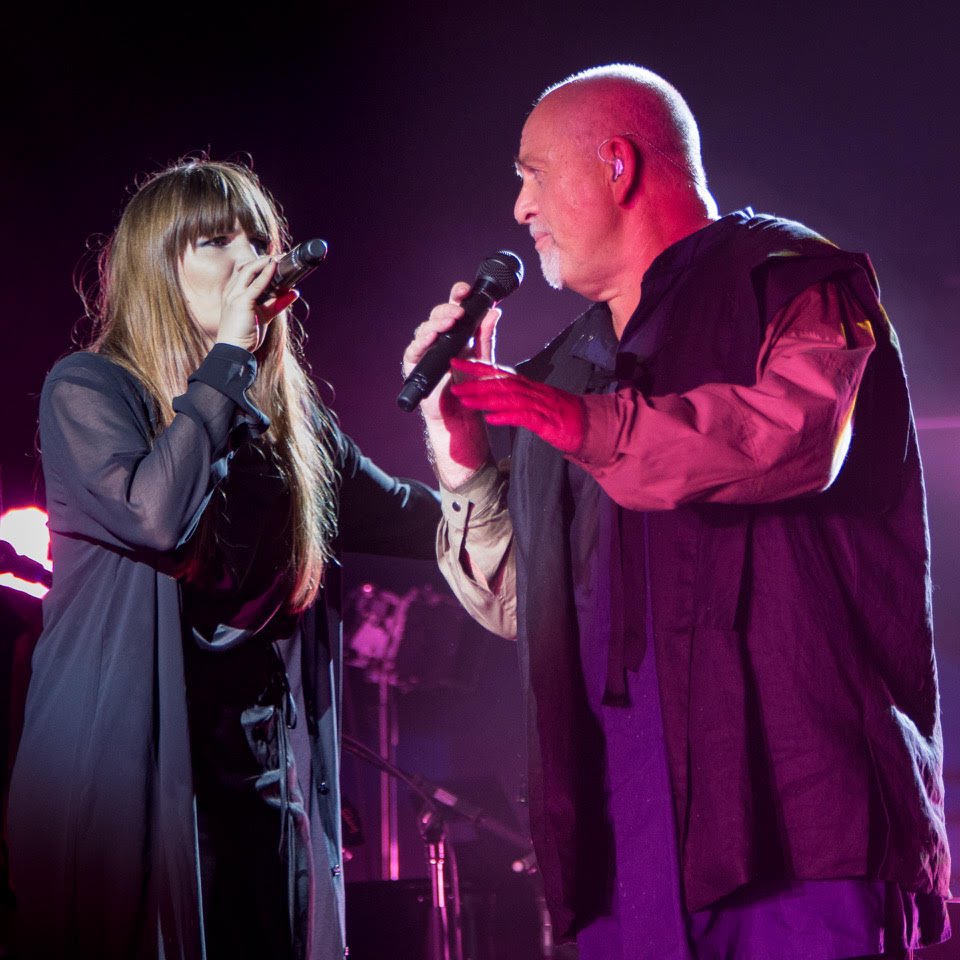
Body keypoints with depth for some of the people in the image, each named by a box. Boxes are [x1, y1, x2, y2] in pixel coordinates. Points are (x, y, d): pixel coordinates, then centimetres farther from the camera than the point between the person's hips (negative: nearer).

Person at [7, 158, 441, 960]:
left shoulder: (289, 415, 15)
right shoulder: (87, 389, -2)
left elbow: (404, 515, 24)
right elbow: (156, 515, -19)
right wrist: (228, 360, -12)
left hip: (265, 774, 5)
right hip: (132, 776, -5)